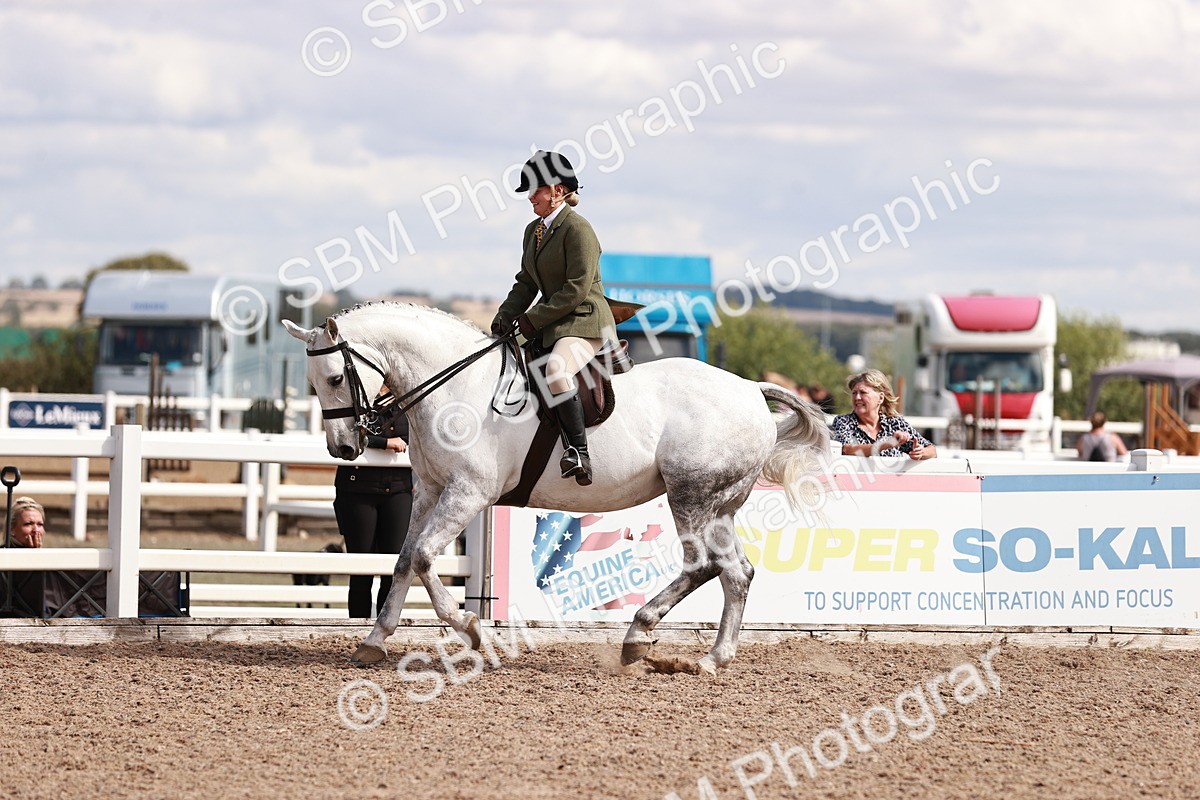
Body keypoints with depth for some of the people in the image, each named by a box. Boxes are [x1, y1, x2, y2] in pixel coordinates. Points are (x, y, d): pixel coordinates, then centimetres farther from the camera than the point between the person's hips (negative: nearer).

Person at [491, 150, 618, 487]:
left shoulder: (578, 228, -13)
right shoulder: (534, 230, 15)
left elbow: (577, 289, -18)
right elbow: (526, 282, 19)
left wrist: (534, 319, -18)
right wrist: (506, 316, 2)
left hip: (586, 322, -10)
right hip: (549, 324, 10)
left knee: (556, 369, -37)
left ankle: (578, 451, -31)